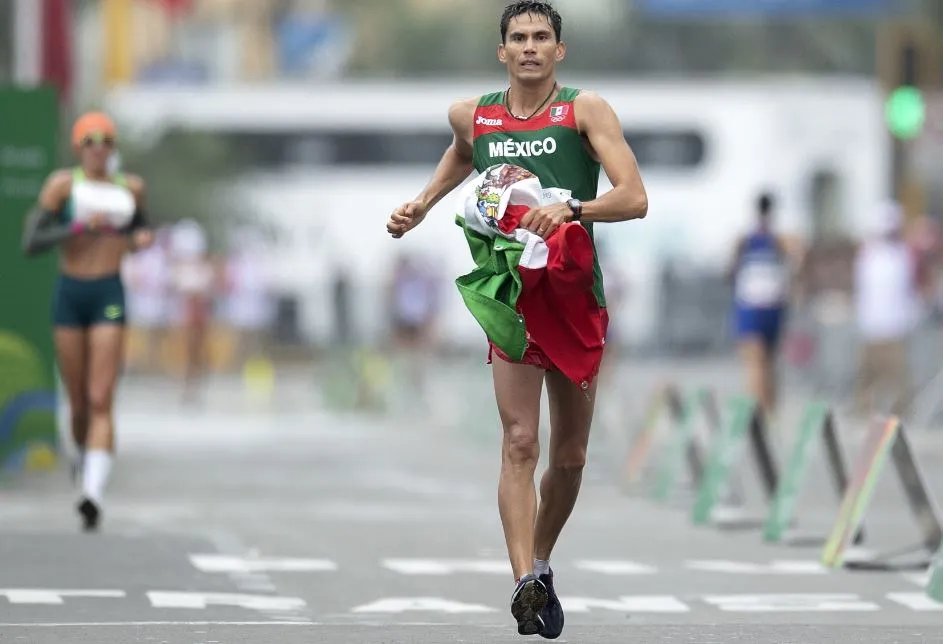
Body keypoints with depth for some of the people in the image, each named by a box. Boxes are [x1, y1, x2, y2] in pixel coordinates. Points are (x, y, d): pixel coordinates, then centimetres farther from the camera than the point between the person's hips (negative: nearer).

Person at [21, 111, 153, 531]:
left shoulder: (130, 187, 8)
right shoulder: (62, 184, -3)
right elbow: (31, 244, -9)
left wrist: (143, 238, 5)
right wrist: (79, 228, -20)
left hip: (109, 298, 0)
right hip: (70, 295, 0)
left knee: (101, 401, -14)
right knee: (79, 403, 9)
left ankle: (93, 495, -24)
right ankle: (85, 456, 42)